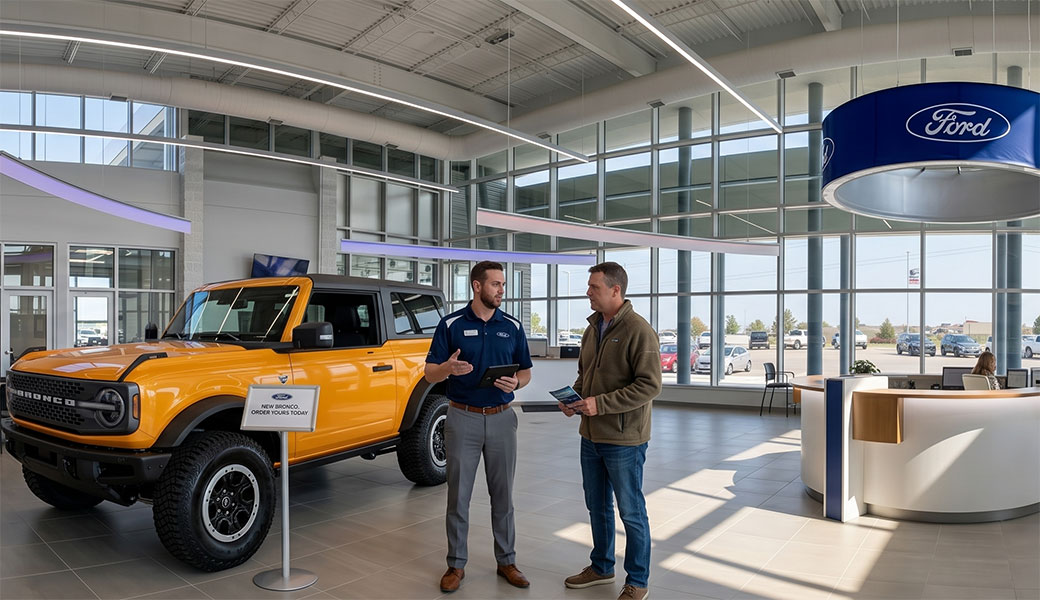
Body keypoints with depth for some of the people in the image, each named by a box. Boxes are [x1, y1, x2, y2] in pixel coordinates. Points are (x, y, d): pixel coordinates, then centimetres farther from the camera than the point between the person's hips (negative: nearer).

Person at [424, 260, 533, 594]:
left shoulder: (512, 326, 4)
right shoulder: (451, 324, -3)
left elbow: (526, 371, 10)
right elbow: (430, 374, -3)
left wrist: (516, 382, -13)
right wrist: (449, 368, -25)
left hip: (501, 418, 2)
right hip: (462, 418, -2)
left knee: (502, 494, 10)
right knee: (458, 495, 6)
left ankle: (506, 560, 24)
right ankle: (456, 564, 21)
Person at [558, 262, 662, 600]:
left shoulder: (638, 330, -16)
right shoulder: (593, 328, 9)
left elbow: (650, 385, -21)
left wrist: (600, 404, -24)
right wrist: (573, 397, 0)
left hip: (623, 439, -8)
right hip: (591, 435, 8)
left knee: (631, 512, 7)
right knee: (597, 507, 20)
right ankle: (601, 568, 38)